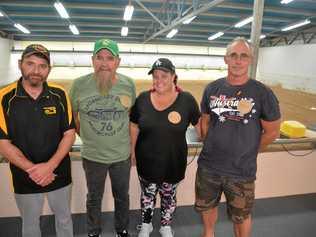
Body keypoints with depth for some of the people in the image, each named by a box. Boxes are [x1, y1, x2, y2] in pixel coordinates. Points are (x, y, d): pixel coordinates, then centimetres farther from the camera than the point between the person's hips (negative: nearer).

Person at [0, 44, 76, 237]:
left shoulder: (59, 94, -8)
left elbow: (69, 134, -8)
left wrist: (49, 166, -19)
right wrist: (32, 169, -20)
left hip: (60, 175, 1)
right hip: (24, 178, 0)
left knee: (64, 219, 22)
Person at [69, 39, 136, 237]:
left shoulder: (129, 84, -8)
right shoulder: (79, 84, -12)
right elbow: (72, 116, 2)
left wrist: (131, 143, 4)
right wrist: (86, 137, 2)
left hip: (122, 155, 1)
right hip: (92, 156, -1)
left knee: (122, 197, 21)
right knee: (94, 198, 20)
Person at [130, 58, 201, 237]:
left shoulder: (187, 100, -13)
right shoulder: (142, 99, -7)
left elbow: (200, 126, -4)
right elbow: (134, 127, 3)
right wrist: (131, 151, 8)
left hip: (173, 162, -1)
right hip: (146, 162, 2)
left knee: (169, 196, 20)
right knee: (147, 195, 21)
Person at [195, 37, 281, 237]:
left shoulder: (263, 93, -12)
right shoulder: (212, 88, -2)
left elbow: (272, 132, -5)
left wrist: (246, 153, 1)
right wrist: (211, 148, 7)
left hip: (242, 171, -3)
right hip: (208, 166, 4)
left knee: (241, 216, 17)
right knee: (206, 206, 24)